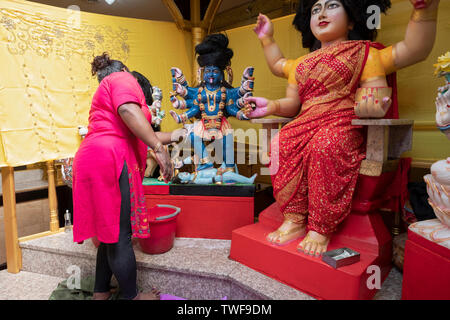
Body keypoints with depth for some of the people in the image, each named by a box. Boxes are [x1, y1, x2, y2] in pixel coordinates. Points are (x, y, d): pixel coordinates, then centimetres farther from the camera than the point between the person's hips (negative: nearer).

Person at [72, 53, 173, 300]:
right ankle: (131, 296, 10)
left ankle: (100, 293, 26)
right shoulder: (123, 78, 6)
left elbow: (129, 134, 34)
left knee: (112, 234, 16)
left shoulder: (105, 90, 33)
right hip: (110, 160, -10)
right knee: (120, 236, -2)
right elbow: (129, 111, -16)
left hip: (92, 160, 10)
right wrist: (159, 148, -21)